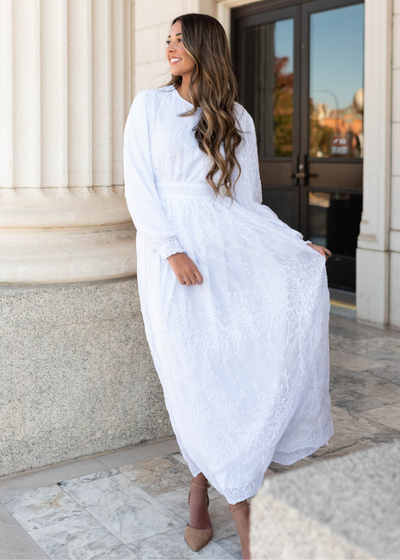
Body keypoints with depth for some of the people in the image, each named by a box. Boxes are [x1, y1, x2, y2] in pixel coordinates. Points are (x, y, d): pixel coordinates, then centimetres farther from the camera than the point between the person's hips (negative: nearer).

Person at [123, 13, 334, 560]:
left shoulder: (238, 119, 15)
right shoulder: (150, 105, 9)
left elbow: (249, 202, 13)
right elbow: (138, 187, -1)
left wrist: (295, 244, 0)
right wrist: (172, 250, -15)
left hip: (229, 242, 3)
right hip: (171, 243, -2)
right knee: (199, 368, -13)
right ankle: (241, 503, 0)